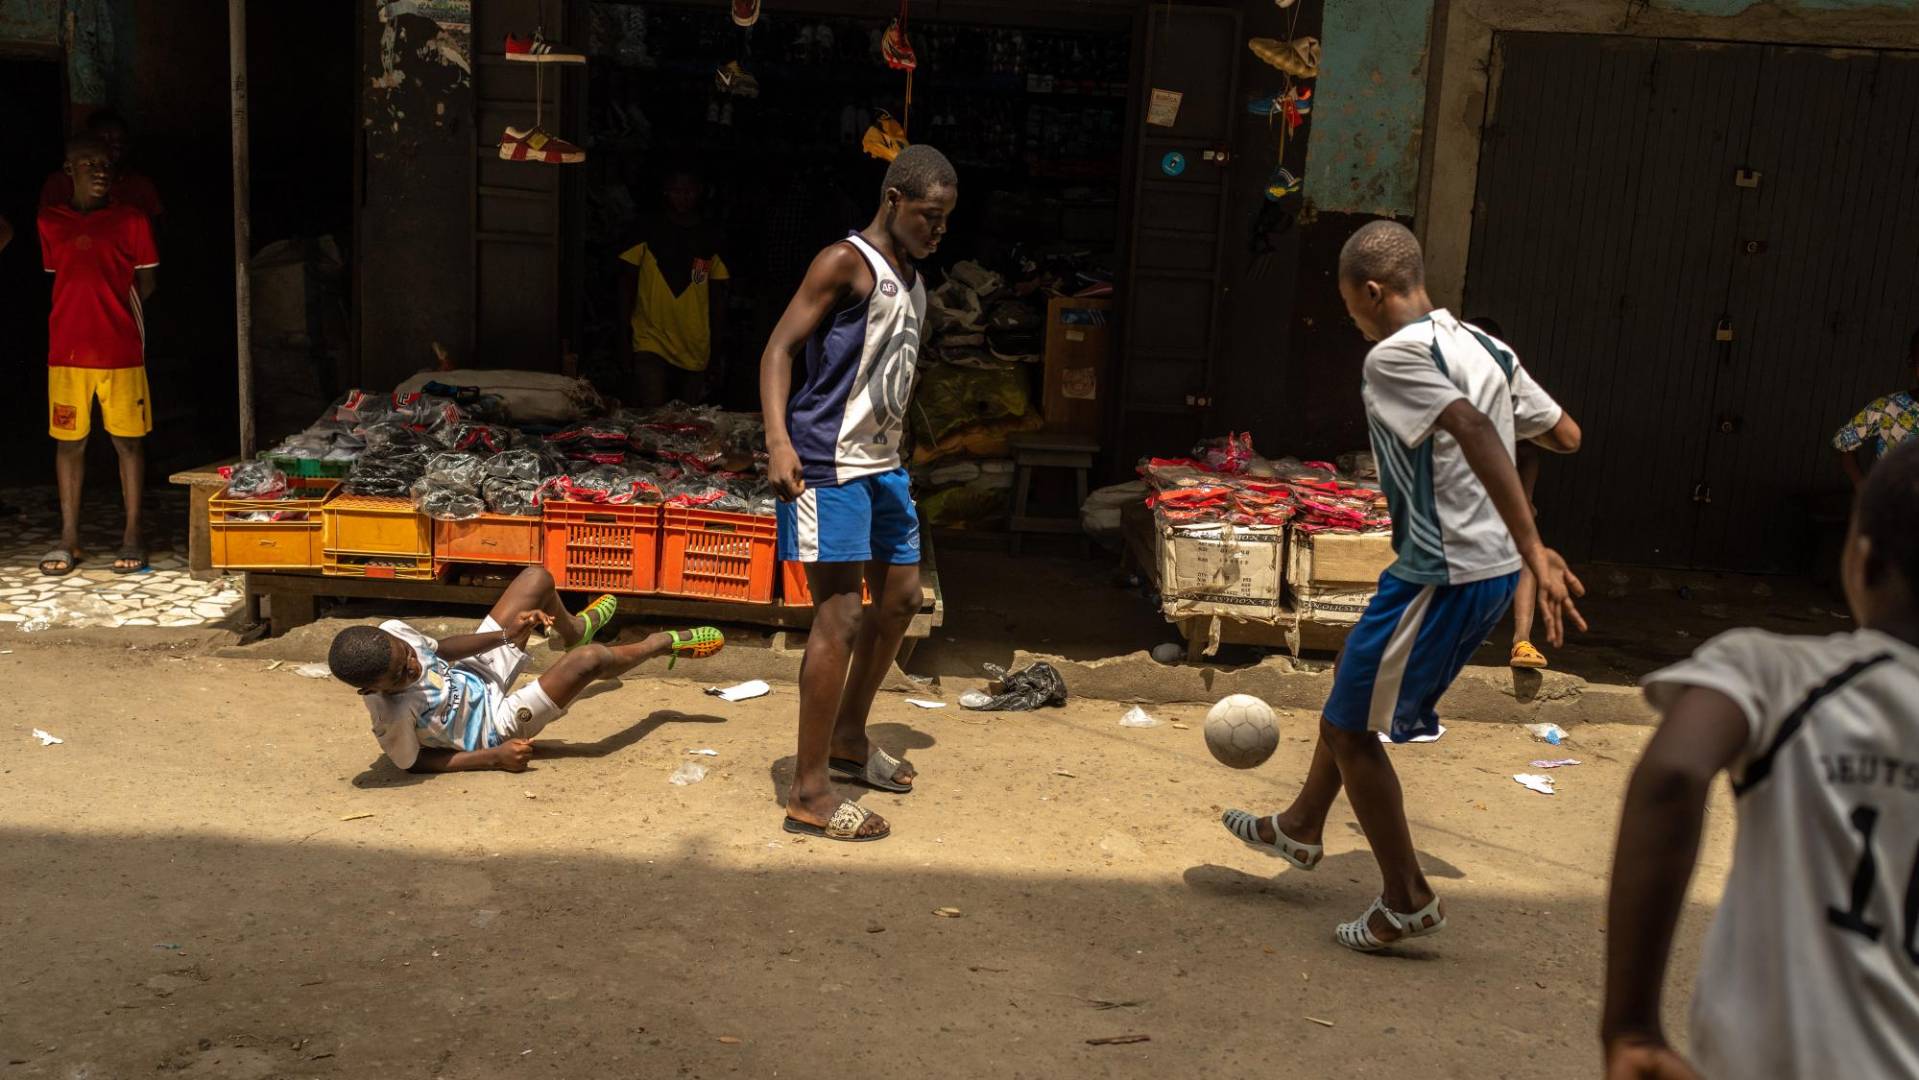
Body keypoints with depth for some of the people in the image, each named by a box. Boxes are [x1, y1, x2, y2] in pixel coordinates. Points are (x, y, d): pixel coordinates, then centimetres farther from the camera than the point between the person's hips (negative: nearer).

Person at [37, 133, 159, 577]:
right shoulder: (50, 221, 8)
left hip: (122, 350, -2)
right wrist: (100, 305, 5)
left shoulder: (132, 221, 2)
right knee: (69, 442, 6)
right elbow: (58, 280, 16)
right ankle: (68, 539, 14)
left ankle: (133, 536, 9)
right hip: (67, 351, 2)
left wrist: (112, 312, 0)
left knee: (128, 440, 2)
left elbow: (148, 283, 4)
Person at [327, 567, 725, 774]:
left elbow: (439, 650, -3)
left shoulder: (390, 635, -22)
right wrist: (494, 757, -23)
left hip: (474, 676, 7)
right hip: (494, 724, -7)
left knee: (537, 579, 8)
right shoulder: (395, 719, -38)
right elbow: (414, 763, -21)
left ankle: (575, 630, 46)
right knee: (590, 660, -26)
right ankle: (662, 644, 10)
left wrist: (506, 635, -15)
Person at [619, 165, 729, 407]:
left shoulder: (710, 240, 7)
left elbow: (718, 297, 10)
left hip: (695, 351, 2)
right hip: (650, 345, -2)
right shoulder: (647, 233, 3)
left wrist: (717, 350, 7)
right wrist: (626, 337, 0)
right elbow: (627, 285, 6)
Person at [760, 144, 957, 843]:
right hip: (828, 464, -10)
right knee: (841, 617, -11)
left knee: (900, 598, 17)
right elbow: (781, 348, -14)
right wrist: (779, 440, -27)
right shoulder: (847, 262, -9)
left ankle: (848, 740, 35)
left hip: (882, 463, 10)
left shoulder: (912, 280, 17)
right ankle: (809, 793, -3)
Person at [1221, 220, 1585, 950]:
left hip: (1441, 578, -9)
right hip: (1491, 569, 9)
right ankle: (1301, 827, 43)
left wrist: (1535, 553, -35)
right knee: (1352, 683, 26)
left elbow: (1475, 432, -31)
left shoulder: (1394, 356, -16)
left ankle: (1408, 901, 15)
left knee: (1349, 726, 5)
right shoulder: (1482, 348, 8)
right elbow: (1566, 435, 12)